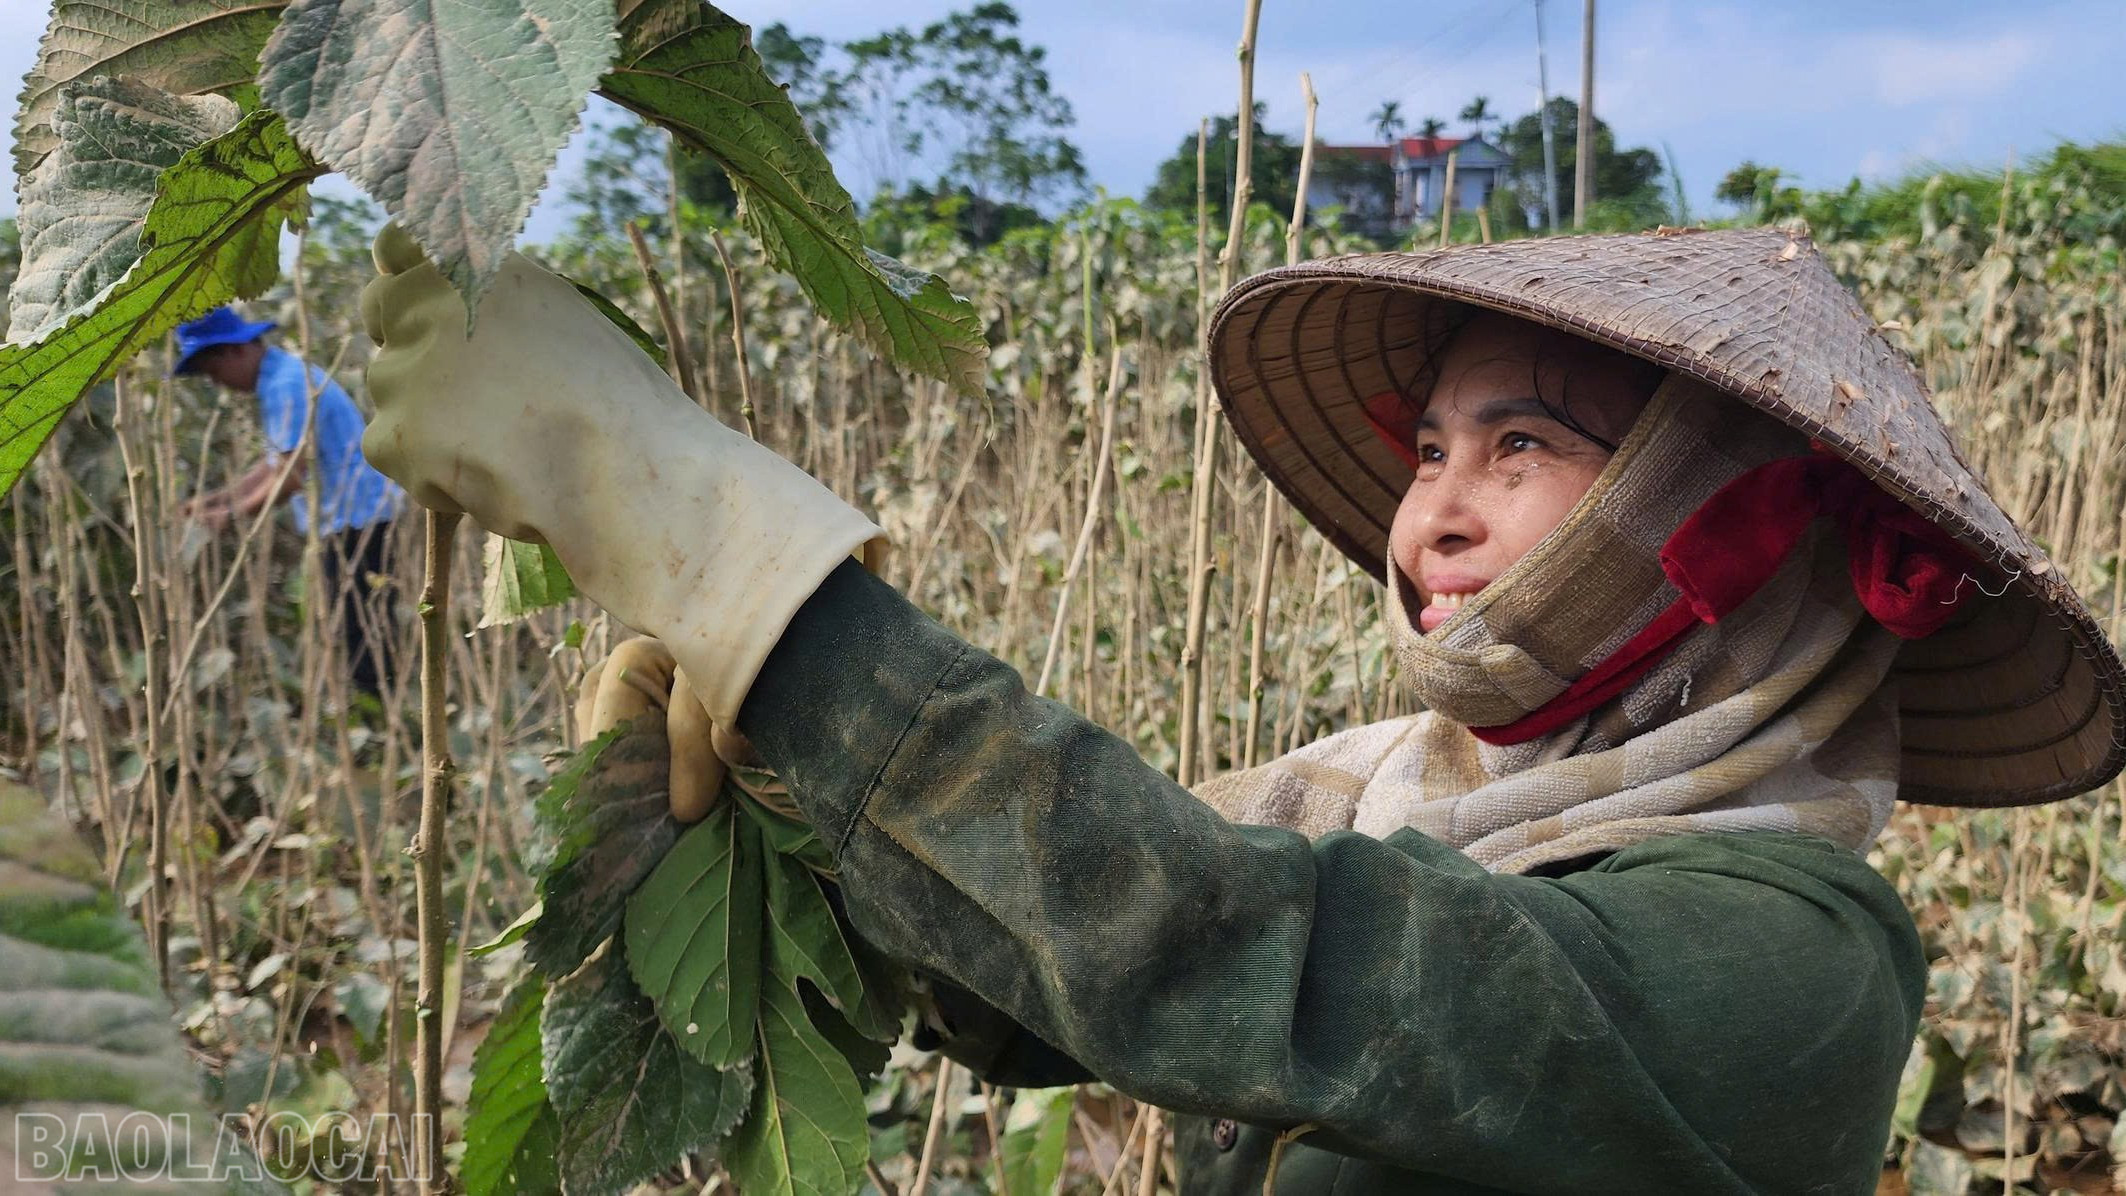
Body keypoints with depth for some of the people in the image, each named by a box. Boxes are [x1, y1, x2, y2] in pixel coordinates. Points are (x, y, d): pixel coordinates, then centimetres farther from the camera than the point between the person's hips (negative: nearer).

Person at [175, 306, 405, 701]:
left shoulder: (285, 385, -17)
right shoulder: (281, 376, 17)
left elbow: (292, 476, -22)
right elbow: (275, 464, 20)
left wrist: (231, 513, -12)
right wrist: (212, 500, 14)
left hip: (356, 516, -11)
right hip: (351, 518, 11)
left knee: (362, 634, -9)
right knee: (364, 632, 12)